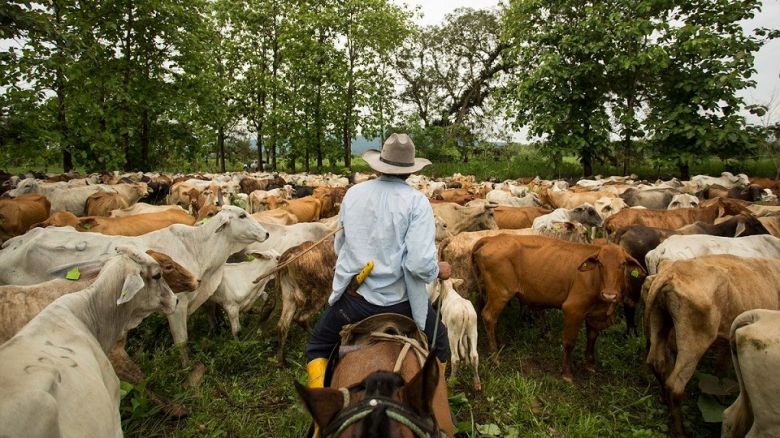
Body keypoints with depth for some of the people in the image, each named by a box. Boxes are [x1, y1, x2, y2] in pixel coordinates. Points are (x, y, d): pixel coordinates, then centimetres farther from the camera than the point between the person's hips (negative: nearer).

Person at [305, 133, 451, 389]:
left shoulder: (353, 194, 2)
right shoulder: (416, 201, -11)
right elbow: (420, 264, -20)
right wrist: (439, 271, 2)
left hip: (351, 296, 2)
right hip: (398, 301, -2)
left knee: (317, 348, 26)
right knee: (439, 347, 26)